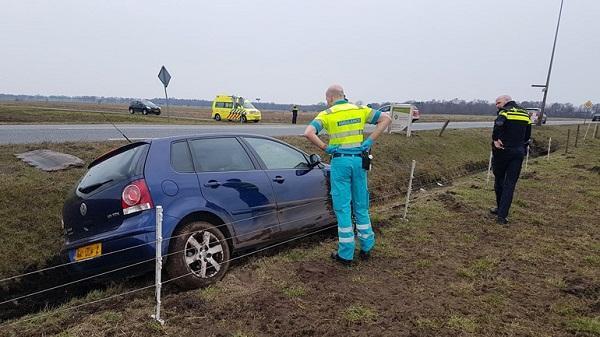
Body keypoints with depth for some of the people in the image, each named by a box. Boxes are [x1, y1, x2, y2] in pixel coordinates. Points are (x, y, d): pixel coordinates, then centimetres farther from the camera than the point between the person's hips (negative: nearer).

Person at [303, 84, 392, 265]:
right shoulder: (360, 110, 8)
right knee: (361, 205, 15)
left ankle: (346, 254, 9)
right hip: (359, 160, 4)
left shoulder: (327, 114, -3)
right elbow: (386, 118, 5)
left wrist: (325, 147, -8)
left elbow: (308, 133, -18)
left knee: (343, 207, 3)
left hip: (340, 161, -4)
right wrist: (370, 140, 0)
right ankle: (366, 247, 25)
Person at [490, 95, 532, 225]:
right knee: (510, 184, 3)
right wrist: (522, 148, 18)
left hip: (503, 151, -4)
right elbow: (527, 136, 14)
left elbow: (498, 125, -28)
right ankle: (502, 215, -1)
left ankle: (500, 209, 28)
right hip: (519, 152, 4)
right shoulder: (525, 114, 14)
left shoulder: (505, 112, -6)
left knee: (499, 180, 14)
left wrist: (495, 139, -17)